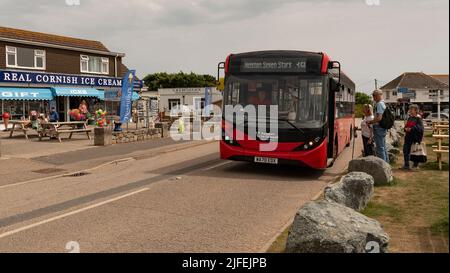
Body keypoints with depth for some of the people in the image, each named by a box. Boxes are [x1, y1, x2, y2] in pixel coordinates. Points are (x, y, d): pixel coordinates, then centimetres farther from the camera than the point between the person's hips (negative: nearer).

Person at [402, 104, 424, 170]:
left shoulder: (418, 118, -10)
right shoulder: (410, 117, 11)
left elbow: (420, 128, -19)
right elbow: (406, 125, 18)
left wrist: (411, 129, -24)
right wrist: (406, 128, -4)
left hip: (415, 137, -7)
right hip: (408, 136, 7)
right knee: (406, 150, 6)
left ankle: (416, 165, 16)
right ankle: (406, 165, 15)